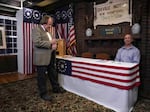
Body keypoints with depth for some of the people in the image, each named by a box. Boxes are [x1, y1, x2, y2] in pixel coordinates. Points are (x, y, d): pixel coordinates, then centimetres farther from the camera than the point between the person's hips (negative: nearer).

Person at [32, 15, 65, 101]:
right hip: (42, 58, -8)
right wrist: (50, 43, -16)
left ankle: (56, 88, 33)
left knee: (53, 74, 17)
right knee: (42, 77, 3)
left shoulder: (48, 31, 19)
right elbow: (37, 42, -21)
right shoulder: (37, 30, -8)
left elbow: (52, 42, 25)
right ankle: (43, 93, 17)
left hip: (50, 57, 9)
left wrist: (54, 45, 1)